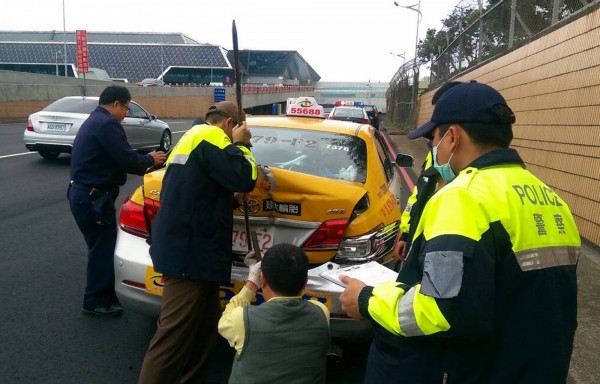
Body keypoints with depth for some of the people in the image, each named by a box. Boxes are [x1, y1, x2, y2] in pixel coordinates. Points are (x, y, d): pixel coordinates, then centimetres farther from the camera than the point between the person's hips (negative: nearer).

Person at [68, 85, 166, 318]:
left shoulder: (94, 121, 18)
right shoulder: (107, 123, -17)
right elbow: (126, 159, -21)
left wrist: (143, 165, 12)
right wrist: (150, 160, -3)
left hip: (84, 194, 11)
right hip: (93, 198, -11)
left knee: (101, 246, 18)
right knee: (103, 248, 1)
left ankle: (104, 294, 31)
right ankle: (96, 302, 14)